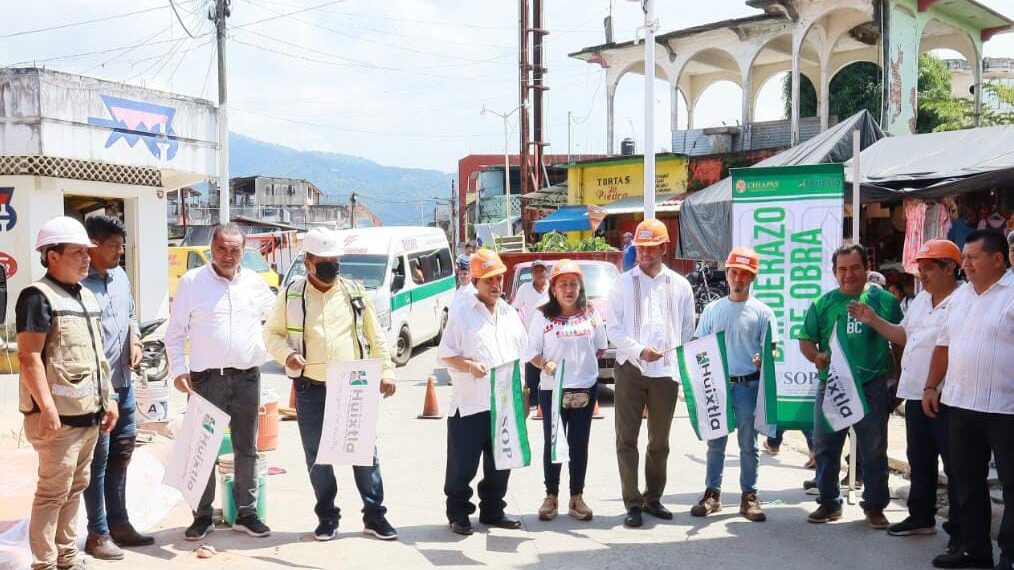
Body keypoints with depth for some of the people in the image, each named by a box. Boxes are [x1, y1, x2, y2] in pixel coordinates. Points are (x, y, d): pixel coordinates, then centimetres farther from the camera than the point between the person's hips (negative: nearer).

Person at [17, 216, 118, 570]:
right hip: (59, 415, -8)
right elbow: (29, 357, -17)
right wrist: (47, 407, -22)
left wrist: (108, 398, 17)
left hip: (88, 412, 8)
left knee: (76, 487, 15)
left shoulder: (87, 297, 15)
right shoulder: (37, 297, -11)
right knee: (53, 491, -3)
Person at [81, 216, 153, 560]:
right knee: (98, 459, 1)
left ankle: (118, 523, 28)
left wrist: (135, 341, 5)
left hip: (123, 382, 8)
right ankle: (98, 534, 12)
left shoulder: (120, 276, 9)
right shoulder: (79, 283, -16)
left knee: (121, 453, 16)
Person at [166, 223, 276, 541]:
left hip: (247, 377, 3)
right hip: (206, 379, -3)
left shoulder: (255, 283, 8)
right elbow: (175, 333, 0)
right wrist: (178, 370, -7)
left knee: (247, 448, 10)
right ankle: (203, 516, 12)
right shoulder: (192, 282, -1)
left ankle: (246, 513, 20)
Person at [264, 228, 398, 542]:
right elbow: (271, 333, 9)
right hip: (311, 389, 0)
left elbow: (375, 335, 10)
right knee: (317, 456, 6)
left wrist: (386, 370, 3)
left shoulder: (354, 292, 6)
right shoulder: (291, 296, 2)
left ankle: (374, 515, 14)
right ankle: (327, 517, 20)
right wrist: (287, 354, -11)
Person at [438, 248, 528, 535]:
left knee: (500, 463, 14)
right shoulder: (461, 312, -3)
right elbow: (445, 354, -4)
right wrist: (469, 365, -22)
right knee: (462, 466, 0)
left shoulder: (510, 313, 14)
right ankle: (458, 515, 14)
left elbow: (522, 353, 19)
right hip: (469, 404, -5)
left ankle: (492, 511, 28)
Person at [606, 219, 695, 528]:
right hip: (630, 369, -1)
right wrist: (639, 350, -15)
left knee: (660, 441, 11)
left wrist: (681, 364, 3)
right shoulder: (623, 283, 4)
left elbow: (687, 330, 11)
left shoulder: (679, 285, 8)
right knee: (627, 439, -2)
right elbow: (613, 328, -2)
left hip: (666, 371, 2)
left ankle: (653, 498, 24)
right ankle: (633, 503, 5)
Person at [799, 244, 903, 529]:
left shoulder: (884, 300, 1)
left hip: (872, 387, -2)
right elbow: (805, 340, 9)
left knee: (874, 451, 5)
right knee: (825, 448, 8)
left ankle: (875, 506, 18)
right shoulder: (823, 303, 6)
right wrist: (817, 356, -12)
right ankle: (829, 503, 21)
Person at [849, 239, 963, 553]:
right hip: (915, 394, 9)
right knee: (919, 460, 18)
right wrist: (873, 320, 10)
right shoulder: (921, 299, 14)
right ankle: (921, 518, 31)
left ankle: (960, 530, 8)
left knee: (955, 466, 0)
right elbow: (904, 335, 21)